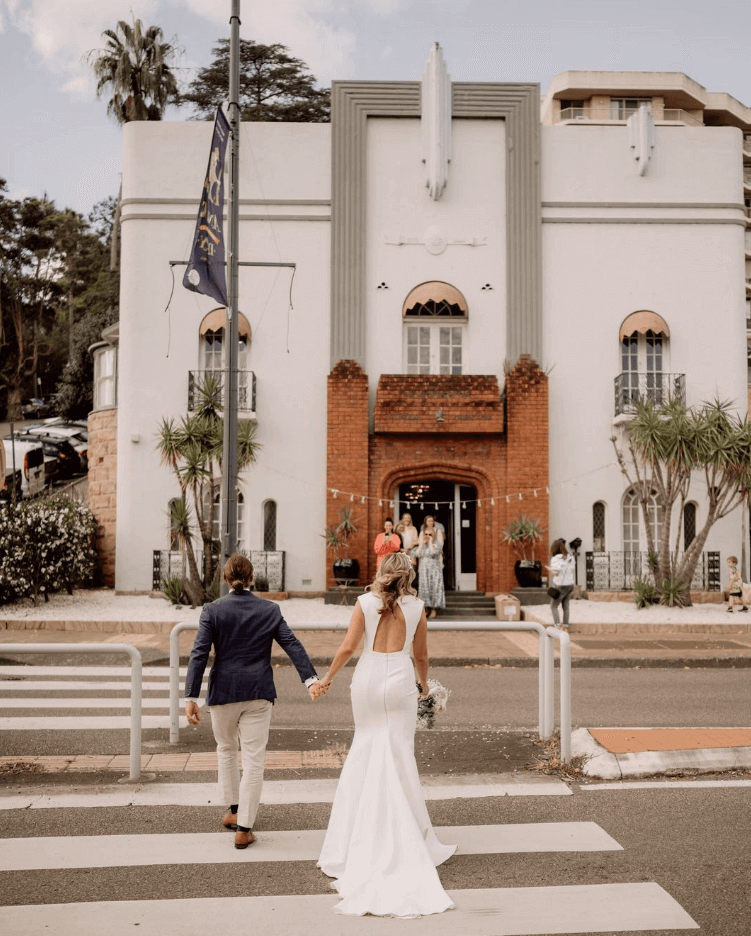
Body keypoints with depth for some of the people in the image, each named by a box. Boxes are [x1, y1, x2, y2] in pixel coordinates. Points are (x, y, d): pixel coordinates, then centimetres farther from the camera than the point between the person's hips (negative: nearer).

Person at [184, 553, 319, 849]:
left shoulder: (212, 610, -4)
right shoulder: (270, 610, 1)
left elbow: (199, 654, -9)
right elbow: (292, 644, -5)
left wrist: (191, 697, -9)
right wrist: (310, 678, -9)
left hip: (224, 691, 0)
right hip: (258, 692, 0)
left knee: (226, 749, 24)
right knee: (253, 759, 4)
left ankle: (234, 810, 32)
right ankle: (244, 828, 5)